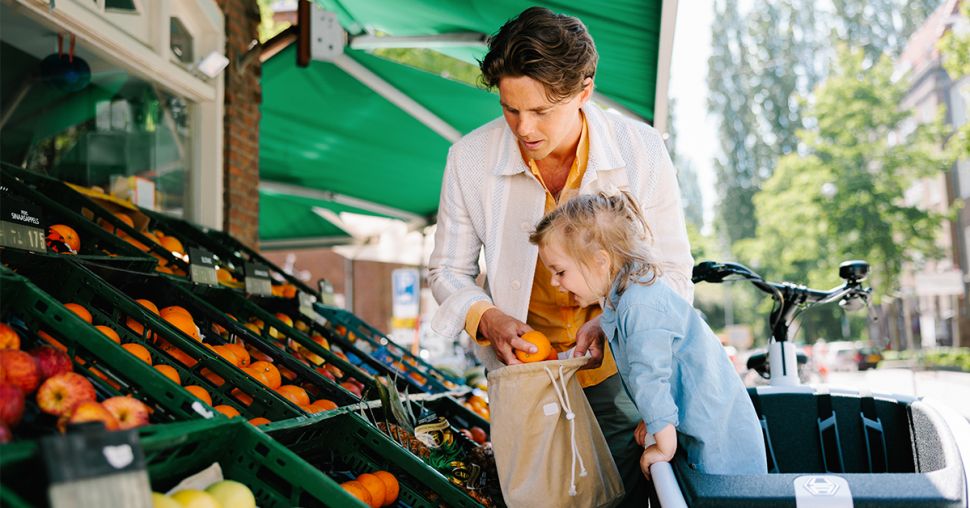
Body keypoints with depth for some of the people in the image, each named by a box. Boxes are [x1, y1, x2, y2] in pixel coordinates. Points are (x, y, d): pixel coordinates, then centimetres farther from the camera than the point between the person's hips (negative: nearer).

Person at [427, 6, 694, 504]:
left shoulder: (641, 149, -12)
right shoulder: (469, 158, -11)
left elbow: (672, 270, -5)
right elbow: (448, 270, 0)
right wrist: (486, 318, -20)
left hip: (617, 366, 0)